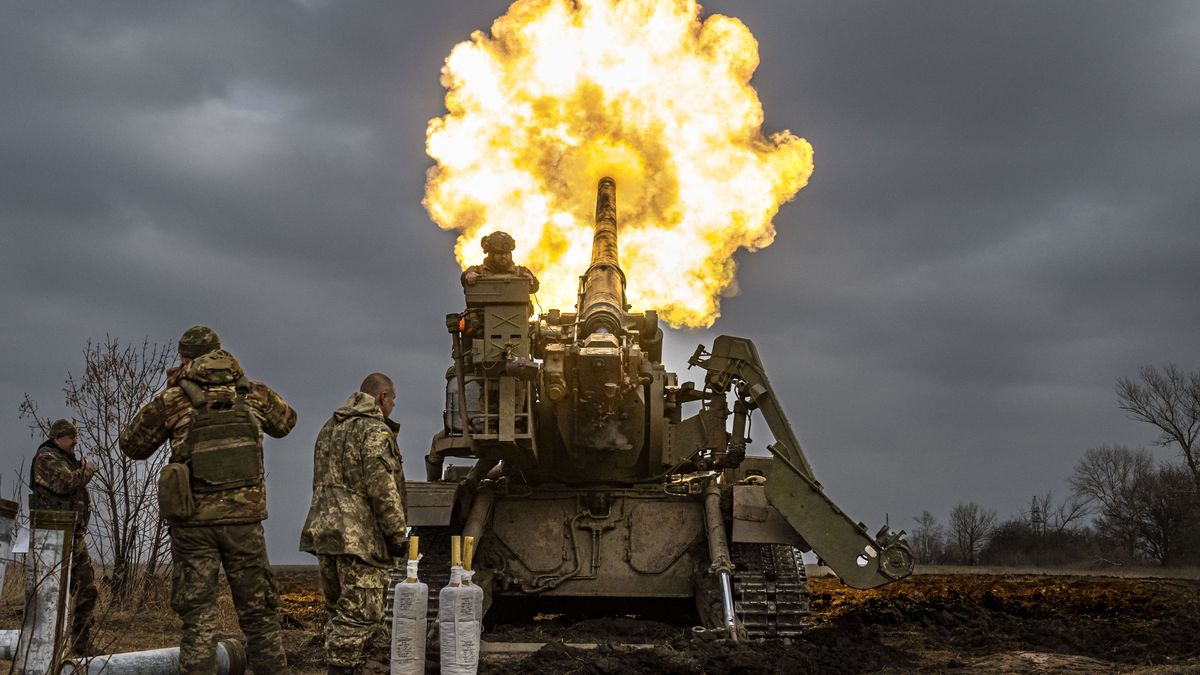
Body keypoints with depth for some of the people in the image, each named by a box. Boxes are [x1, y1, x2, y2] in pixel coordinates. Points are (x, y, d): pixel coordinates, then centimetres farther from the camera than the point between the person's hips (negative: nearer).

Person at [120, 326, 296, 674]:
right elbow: (286, 421, 25)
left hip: (194, 521, -1)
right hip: (244, 518, 2)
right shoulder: (254, 394, 4)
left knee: (197, 618, 4)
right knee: (258, 614, 11)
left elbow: (132, 445, 10)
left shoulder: (174, 400, -2)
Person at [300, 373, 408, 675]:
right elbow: (382, 489, -16)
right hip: (360, 537, -9)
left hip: (324, 531, 9)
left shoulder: (329, 428, 18)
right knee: (361, 613, -5)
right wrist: (397, 534, -11)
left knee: (339, 610, 16)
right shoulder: (375, 431, -10)